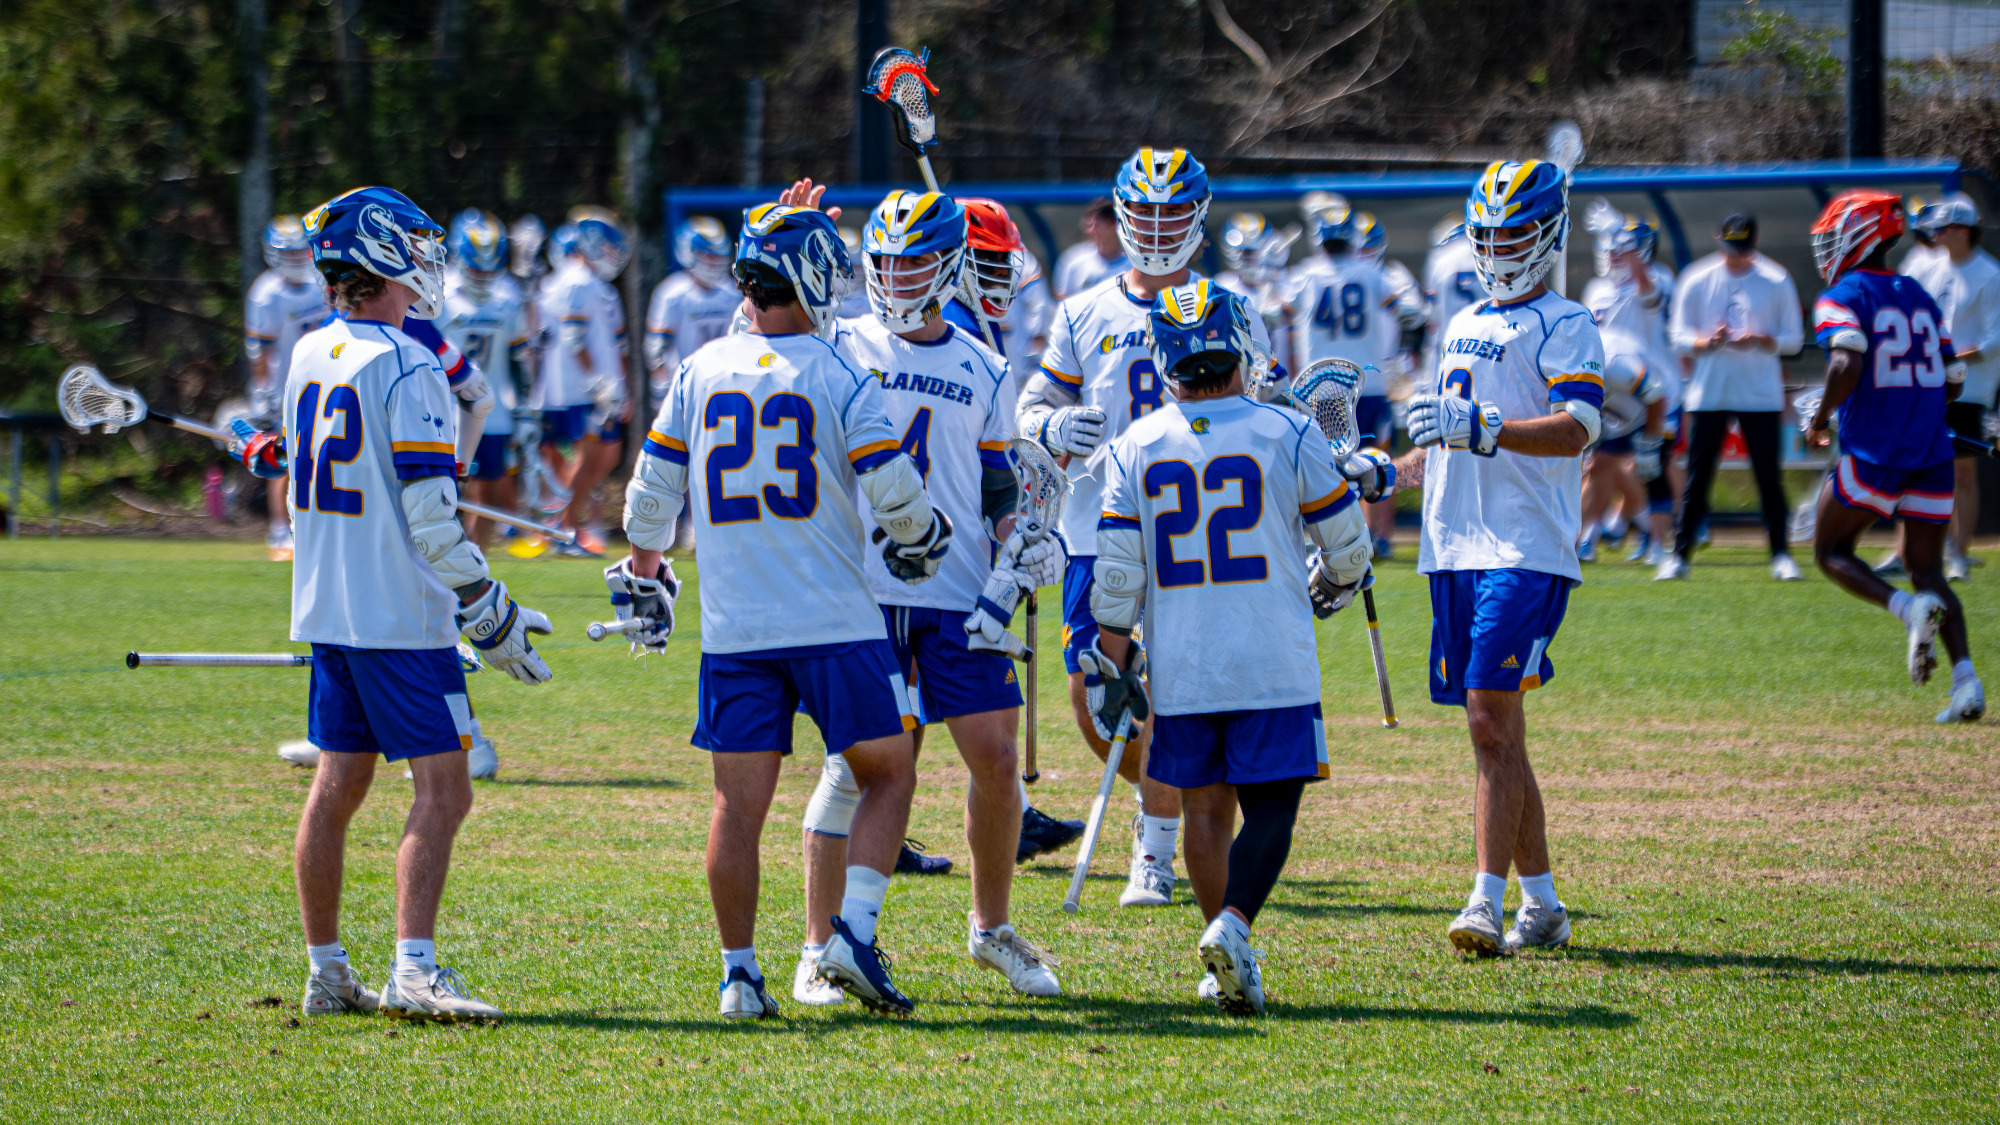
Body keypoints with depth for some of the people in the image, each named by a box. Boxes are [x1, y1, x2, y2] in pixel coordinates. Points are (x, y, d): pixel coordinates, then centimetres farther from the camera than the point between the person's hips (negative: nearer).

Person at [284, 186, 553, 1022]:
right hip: (400, 616, -8)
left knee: (338, 785, 13)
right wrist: (494, 615, -11)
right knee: (442, 790, -6)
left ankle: (326, 974, 17)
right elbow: (432, 518, -18)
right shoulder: (406, 370, -16)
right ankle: (414, 967, -16)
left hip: (326, 608, 8)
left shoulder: (308, 357, 8)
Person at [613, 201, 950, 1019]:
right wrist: (923, 538, 12)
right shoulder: (838, 378, -7)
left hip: (734, 631, 3)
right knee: (887, 776, 10)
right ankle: (853, 930, -5)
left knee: (740, 802, 7)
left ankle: (738, 973, 7)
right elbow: (893, 489, -10)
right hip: (837, 625, -3)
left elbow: (653, 490, 10)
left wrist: (643, 578, 25)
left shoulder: (699, 374, 4)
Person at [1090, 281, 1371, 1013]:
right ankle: (1232, 923, -22)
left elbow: (1117, 571, 0)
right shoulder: (1284, 436, -5)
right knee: (1270, 808, 1)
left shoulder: (1135, 448, 0)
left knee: (1206, 806, 14)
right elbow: (1345, 542, 4)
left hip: (1179, 670, 3)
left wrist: (1114, 661, 9)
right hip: (1274, 664, -3)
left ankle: (1227, 963, 15)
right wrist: (1338, 582, 26)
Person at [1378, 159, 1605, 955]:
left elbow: (1576, 429, -19)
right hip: (1455, 549, 8)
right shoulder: (1464, 328, 22)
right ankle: (1541, 903, 16)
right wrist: (1389, 473, 16)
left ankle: (1487, 903, -15)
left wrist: (1481, 426, -29)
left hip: (1526, 551, -8)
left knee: (1495, 723, -14)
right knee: (1489, 731, 9)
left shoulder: (1564, 328, -3)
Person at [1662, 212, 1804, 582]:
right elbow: (1680, 336, 4)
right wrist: (1710, 343, -17)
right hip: (1708, 394, 1)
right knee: (1697, 478, 1)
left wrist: (1759, 341, -16)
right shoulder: (1697, 281, 3)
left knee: (1769, 477, -1)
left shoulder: (1776, 282, 1)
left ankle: (1781, 554, 8)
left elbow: (1793, 339, 3)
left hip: (1760, 394, 0)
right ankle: (1679, 555, 7)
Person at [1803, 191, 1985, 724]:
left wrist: (1821, 418, -8)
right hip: (1932, 452, 6)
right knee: (1926, 566, 11)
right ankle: (1965, 676, -8)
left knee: (1832, 551, 12)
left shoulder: (1842, 299, -5)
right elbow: (1952, 383, 16)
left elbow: (1847, 365, -22)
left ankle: (1908, 607, -15)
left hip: (1874, 454, -6)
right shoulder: (1921, 298, 16)